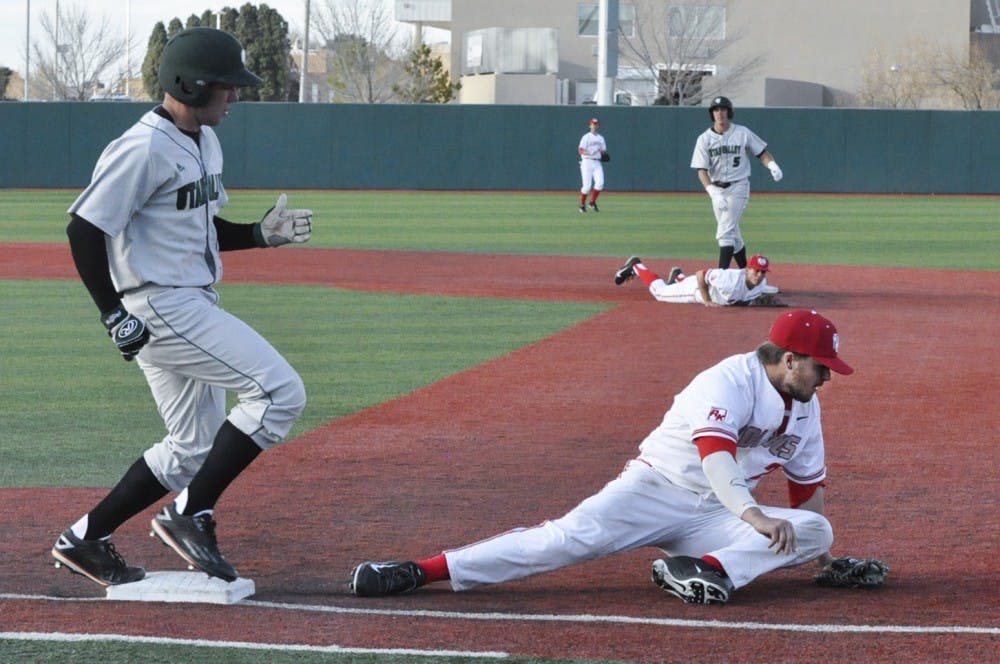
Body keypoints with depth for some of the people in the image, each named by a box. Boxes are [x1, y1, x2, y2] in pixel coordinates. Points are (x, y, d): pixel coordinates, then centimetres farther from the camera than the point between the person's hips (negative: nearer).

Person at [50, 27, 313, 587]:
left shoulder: (205, 141, 13)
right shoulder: (146, 147, -17)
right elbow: (85, 228, -17)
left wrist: (262, 234, 6)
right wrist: (115, 315, -19)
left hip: (193, 306, 10)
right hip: (160, 307, -10)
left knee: (194, 451, 14)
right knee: (279, 392, -16)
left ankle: (85, 540, 19)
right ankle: (190, 515, -10)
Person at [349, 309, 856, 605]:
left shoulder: (806, 407, 12)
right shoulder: (731, 381, -15)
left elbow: (807, 482, 26)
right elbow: (714, 455, -32)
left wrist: (814, 553, 24)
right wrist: (755, 517, -45)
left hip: (714, 516, 7)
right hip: (656, 487, -7)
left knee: (816, 531, -12)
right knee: (572, 538, -28)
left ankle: (711, 570, -36)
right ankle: (417, 572, -34)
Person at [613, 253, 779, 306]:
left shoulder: (761, 285, -24)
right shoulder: (731, 280, -45)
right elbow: (700, 275, -34)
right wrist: (707, 301, -31)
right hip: (696, 288, -6)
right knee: (659, 291, 18)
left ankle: (678, 276, 65)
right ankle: (636, 266, 37)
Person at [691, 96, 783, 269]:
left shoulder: (742, 133, -2)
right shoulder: (704, 139, -1)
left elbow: (761, 152, 4)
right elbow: (702, 171, -8)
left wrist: (772, 164, -19)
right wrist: (713, 193, -24)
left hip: (738, 187, -3)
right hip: (717, 189, 3)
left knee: (726, 232, -15)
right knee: (732, 233, 11)